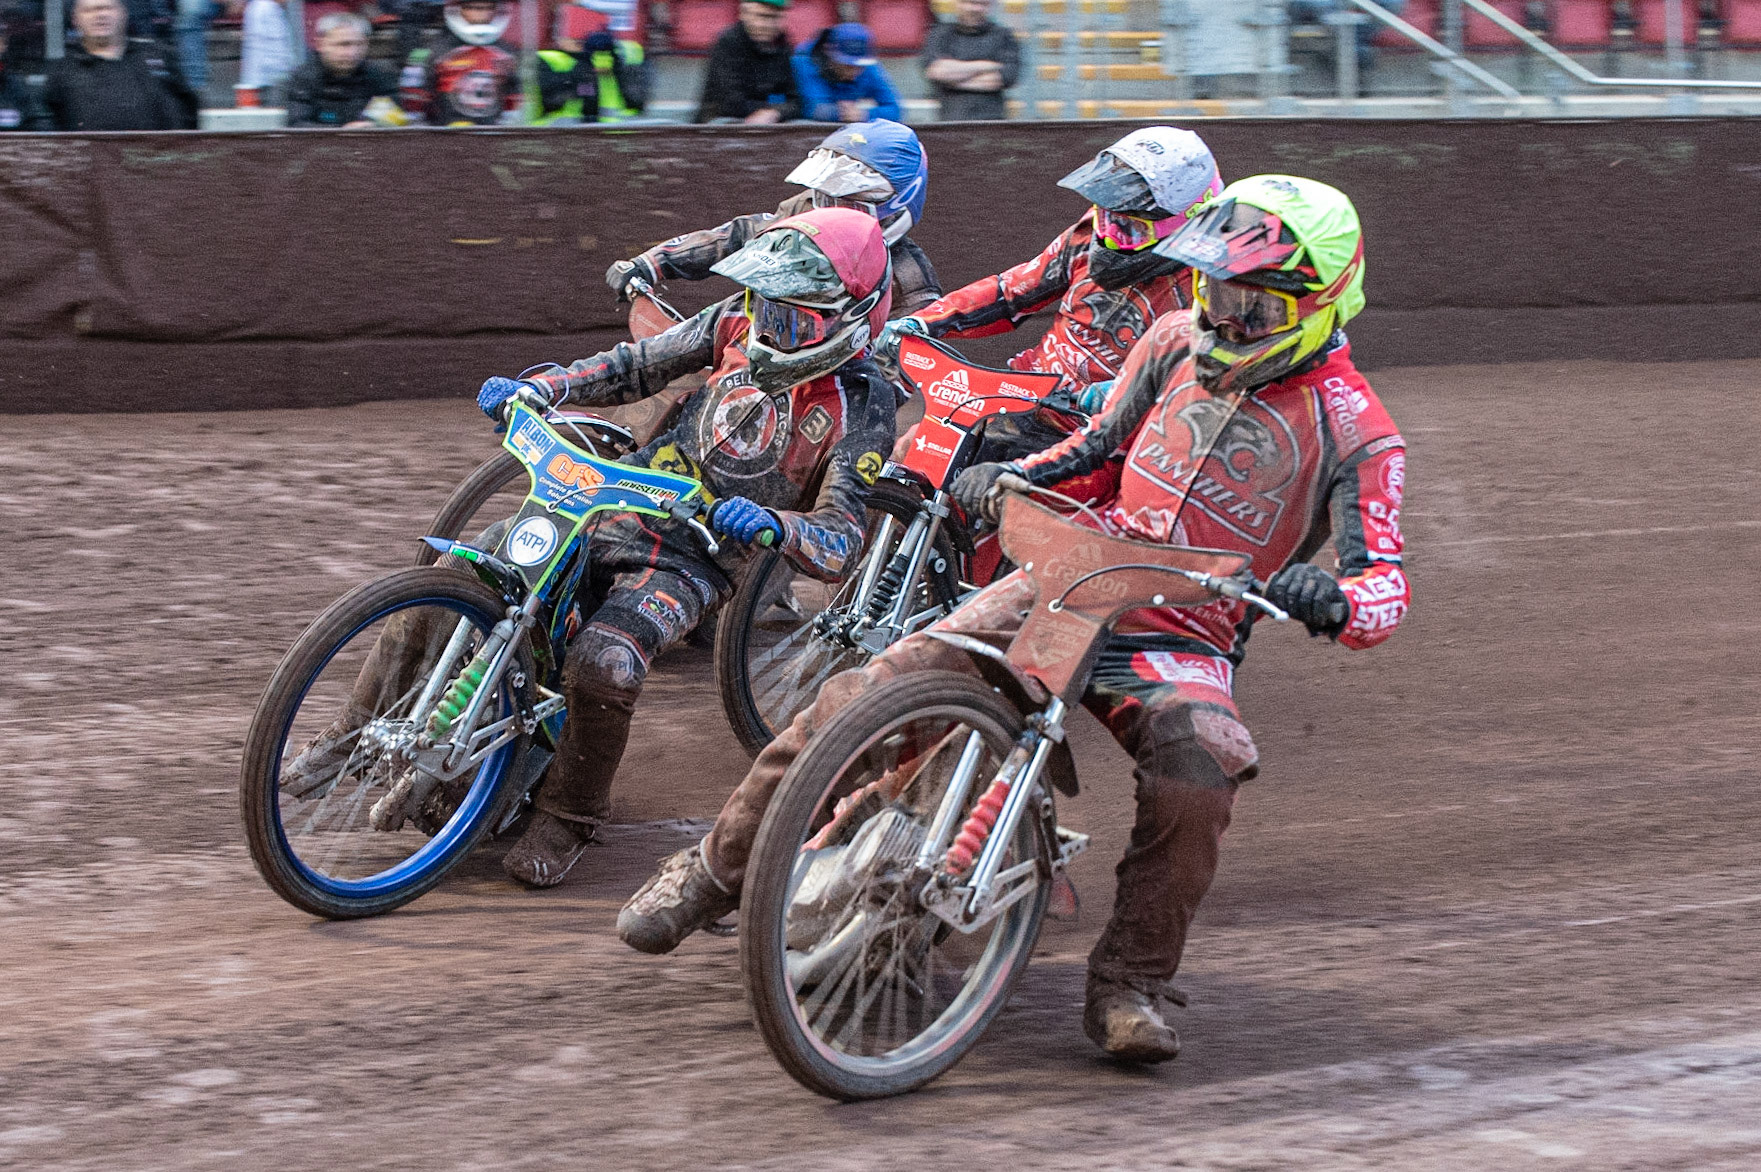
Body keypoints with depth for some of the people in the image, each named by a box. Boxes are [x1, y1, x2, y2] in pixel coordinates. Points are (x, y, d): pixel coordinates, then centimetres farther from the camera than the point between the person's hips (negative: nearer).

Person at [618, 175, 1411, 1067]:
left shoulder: (1353, 432, -7)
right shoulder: (1180, 342, 8)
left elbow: (1385, 584, -15)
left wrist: (1331, 600, -38)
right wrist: (1009, 479, 3)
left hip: (1182, 644, -3)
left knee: (1198, 767, -36)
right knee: (870, 698, -15)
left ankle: (1130, 988, -19)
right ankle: (715, 868, 0)